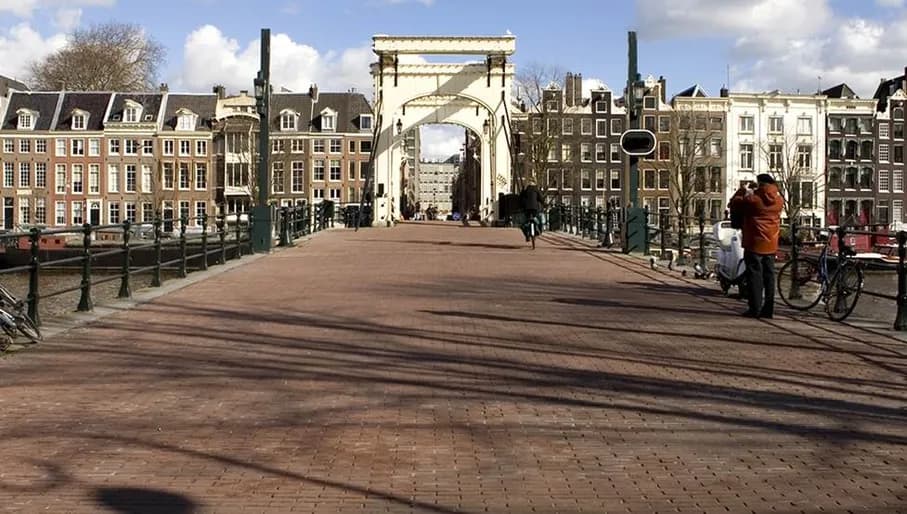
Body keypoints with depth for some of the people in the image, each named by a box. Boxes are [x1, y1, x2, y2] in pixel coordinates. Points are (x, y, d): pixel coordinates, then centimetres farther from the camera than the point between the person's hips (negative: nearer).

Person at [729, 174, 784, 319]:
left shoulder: (753, 199, -13)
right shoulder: (778, 199, 4)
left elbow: (734, 205, -1)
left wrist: (741, 191, 15)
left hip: (755, 243, -5)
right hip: (771, 245, 5)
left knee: (755, 275, -2)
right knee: (769, 275, 10)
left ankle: (755, 309, -4)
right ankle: (768, 309, 12)